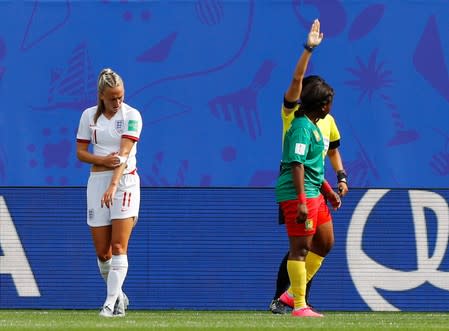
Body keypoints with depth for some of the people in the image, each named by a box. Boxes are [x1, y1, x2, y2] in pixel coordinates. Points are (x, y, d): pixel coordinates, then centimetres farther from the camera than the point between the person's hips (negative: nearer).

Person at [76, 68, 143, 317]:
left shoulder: (131, 115, -7)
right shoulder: (89, 116, 5)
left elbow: (124, 153, -17)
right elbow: (80, 152, 8)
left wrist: (113, 185, -28)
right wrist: (102, 160, -13)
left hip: (125, 181, -4)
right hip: (97, 181, 4)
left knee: (118, 247, -12)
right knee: (102, 252, 3)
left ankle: (111, 303, -14)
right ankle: (119, 296, 23)